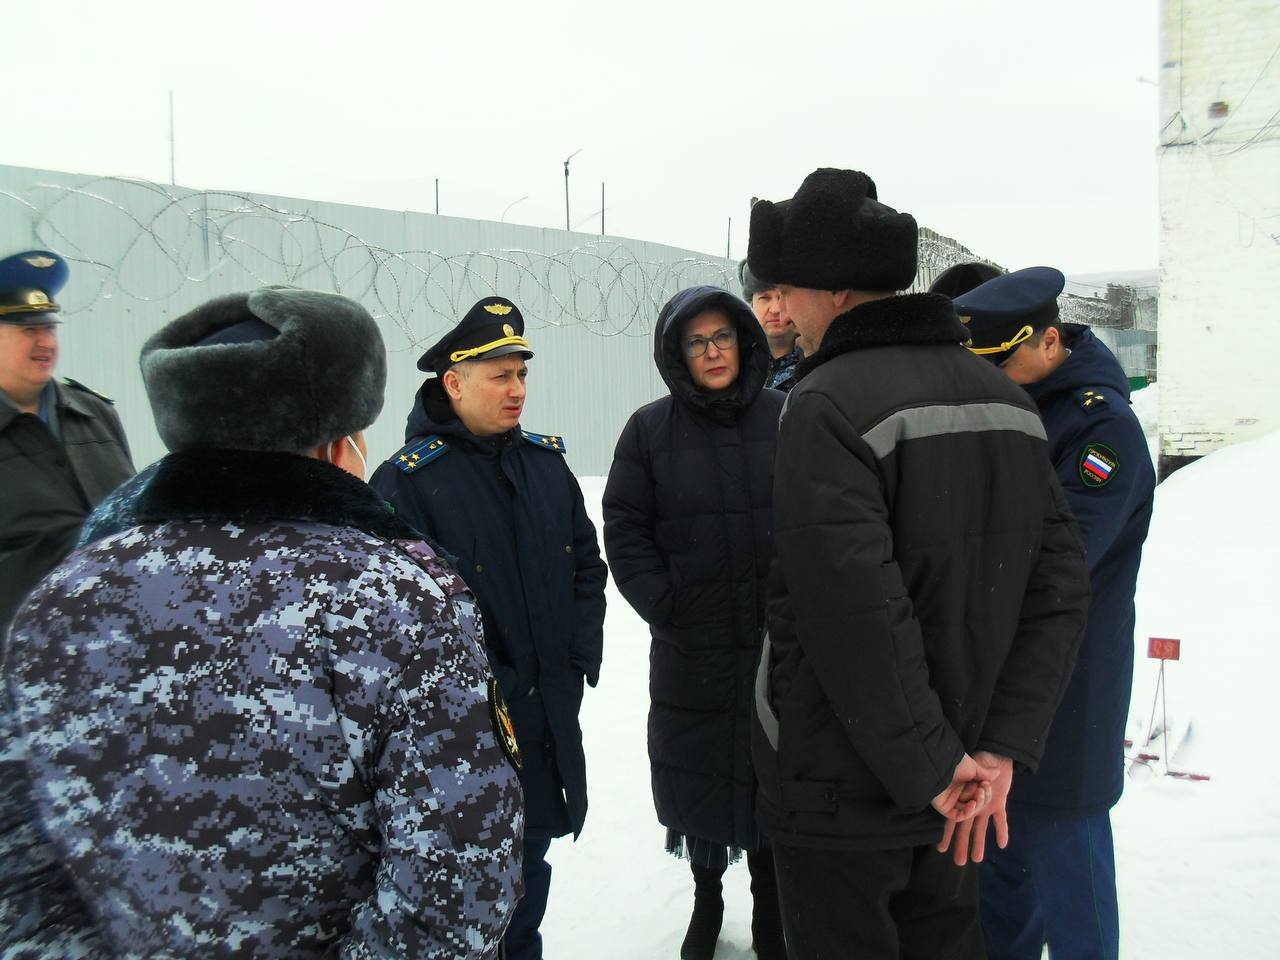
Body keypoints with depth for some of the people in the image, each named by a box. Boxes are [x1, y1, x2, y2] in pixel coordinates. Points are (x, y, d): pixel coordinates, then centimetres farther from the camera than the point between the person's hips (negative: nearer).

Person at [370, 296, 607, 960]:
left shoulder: (545, 460, 6)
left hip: (550, 716, 6)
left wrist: (580, 661, 5)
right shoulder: (406, 480, -13)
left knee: (531, 859, 21)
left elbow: (587, 565, 14)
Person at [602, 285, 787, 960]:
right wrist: (666, 607, -8)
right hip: (691, 646, 0)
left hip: (781, 640, 0)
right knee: (699, 774, 12)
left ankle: (768, 906, 34)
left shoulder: (786, 419, -2)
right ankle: (706, 897, 39)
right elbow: (625, 531, -1)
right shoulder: (649, 430, -1)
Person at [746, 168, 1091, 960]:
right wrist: (1003, 746, -3)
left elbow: (855, 610, -27)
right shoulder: (1007, 399, 3)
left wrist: (932, 766, -17)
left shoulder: (830, 403, -20)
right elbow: (1059, 586, 1)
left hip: (841, 785, -7)